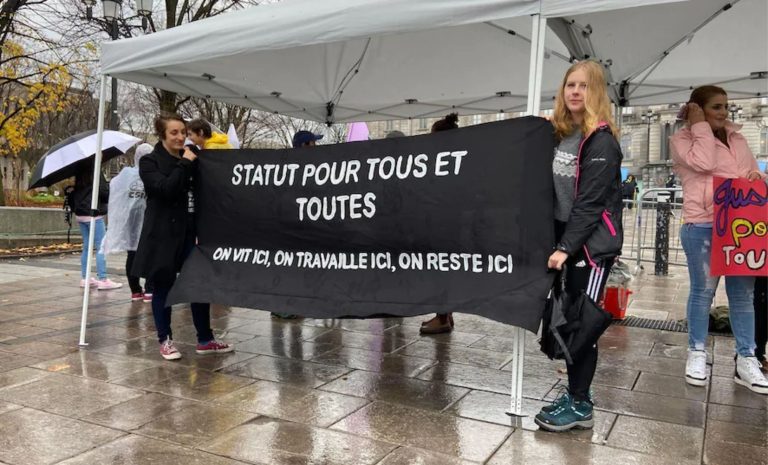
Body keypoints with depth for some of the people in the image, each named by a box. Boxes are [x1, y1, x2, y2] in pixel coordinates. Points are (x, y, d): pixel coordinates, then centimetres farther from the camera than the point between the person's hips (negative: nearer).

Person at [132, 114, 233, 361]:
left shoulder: (191, 159, 12)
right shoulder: (149, 162, -2)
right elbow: (166, 188, -20)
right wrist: (184, 164, -15)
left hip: (190, 232, 5)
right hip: (163, 234, -4)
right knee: (163, 287, 5)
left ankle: (205, 340, 15)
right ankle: (165, 340, 18)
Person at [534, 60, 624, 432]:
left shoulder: (601, 140, -11)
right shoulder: (560, 134, 11)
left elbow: (591, 202, -17)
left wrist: (565, 247, -20)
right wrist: (560, 244, 5)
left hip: (593, 243, -7)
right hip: (569, 238, 7)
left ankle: (580, 405, 8)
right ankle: (576, 393, 23)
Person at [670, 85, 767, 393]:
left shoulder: (737, 138, 17)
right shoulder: (682, 139, 1)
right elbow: (704, 163, -16)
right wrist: (701, 125, -6)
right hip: (702, 225, -5)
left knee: (743, 292, 7)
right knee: (703, 290, 2)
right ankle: (697, 353, 17)